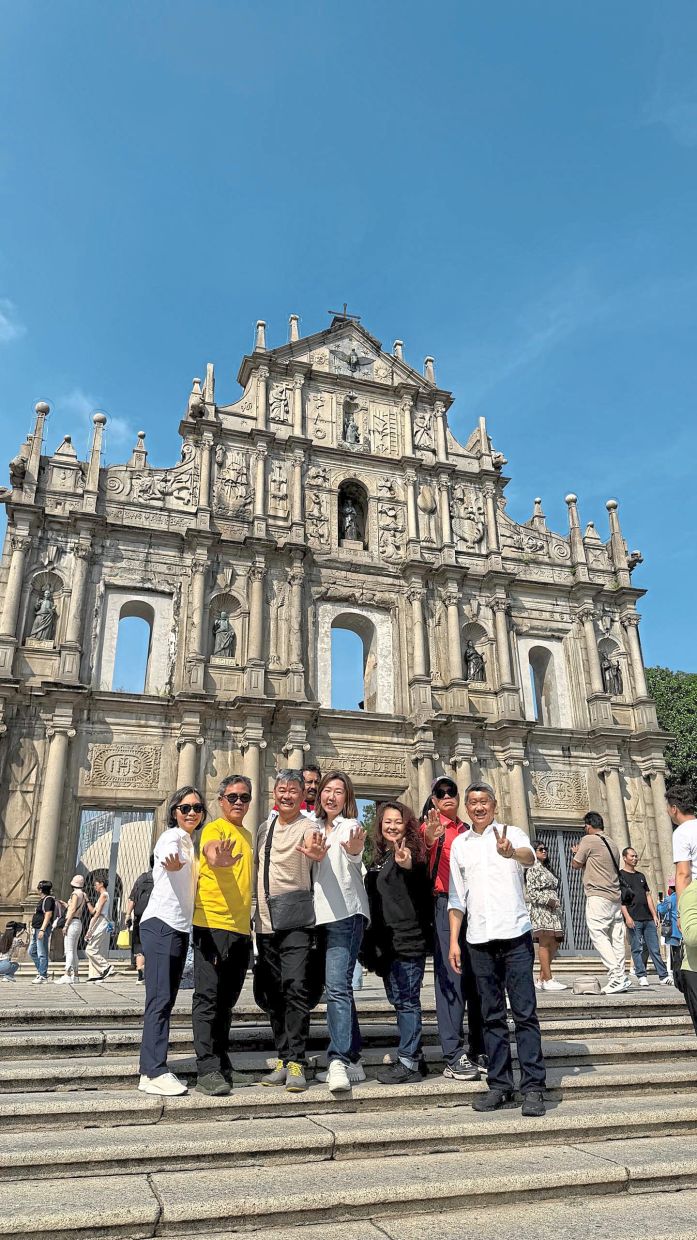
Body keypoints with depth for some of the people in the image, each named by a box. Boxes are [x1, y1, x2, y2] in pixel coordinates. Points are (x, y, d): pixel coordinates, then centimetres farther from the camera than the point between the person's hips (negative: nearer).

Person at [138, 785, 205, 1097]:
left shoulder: (190, 842, 18)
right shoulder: (172, 837, -9)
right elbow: (169, 857, -35)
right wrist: (172, 863, -58)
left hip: (179, 928, 9)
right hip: (161, 924, -9)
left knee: (166, 1000, 9)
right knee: (160, 999, -12)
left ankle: (153, 1070, 13)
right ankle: (154, 1072, -11)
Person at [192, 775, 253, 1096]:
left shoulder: (247, 835, 17)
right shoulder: (215, 828, -6)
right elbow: (211, 850, -30)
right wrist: (218, 857, -53)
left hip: (241, 929, 8)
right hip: (212, 924, -8)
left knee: (226, 1001, 14)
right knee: (208, 998, -5)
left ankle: (221, 1065, 24)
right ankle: (208, 1070, -1)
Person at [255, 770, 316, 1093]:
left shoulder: (306, 827, -7)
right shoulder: (265, 827, 12)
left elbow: (315, 846, -30)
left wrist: (315, 850, -53)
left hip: (295, 920, -6)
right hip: (265, 921, 6)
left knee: (295, 987, -13)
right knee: (272, 991, 10)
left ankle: (296, 1063, -6)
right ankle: (283, 1059, 20)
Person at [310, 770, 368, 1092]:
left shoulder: (350, 826, -4)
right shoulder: (316, 828, 15)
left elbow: (354, 857, -23)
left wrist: (353, 849, -47)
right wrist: (315, 856, -3)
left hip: (346, 913, -7)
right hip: (322, 915, 7)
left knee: (337, 986, -17)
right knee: (338, 987, 11)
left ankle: (339, 1061, -20)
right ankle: (352, 1060, 19)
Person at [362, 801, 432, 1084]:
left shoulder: (411, 854, -8)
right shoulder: (380, 858, 15)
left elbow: (422, 894, -22)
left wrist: (409, 868, -42)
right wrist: (373, 942, 21)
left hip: (409, 939, -8)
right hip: (387, 941, 8)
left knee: (406, 1000, -2)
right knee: (398, 1000, 14)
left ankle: (408, 1062, 7)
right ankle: (415, 1057, 24)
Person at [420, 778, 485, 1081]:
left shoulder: (467, 830, 17)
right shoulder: (431, 826, -1)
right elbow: (425, 865, -18)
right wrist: (429, 842, -38)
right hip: (446, 904, -6)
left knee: (477, 978, 8)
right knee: (451, 977, -8)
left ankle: (479, 1051, 19)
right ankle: (454, 1057, -4)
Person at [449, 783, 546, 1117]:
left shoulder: (512, 833, 0)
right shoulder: (459, 845, 11)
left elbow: (529, 856, -24)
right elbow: (457, 897, 14)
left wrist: (511, 852, -47)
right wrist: (453, 941, 7)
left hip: (515, 934, -3)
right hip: (479, 939, 4)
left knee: (525, 1012, -2)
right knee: (492, 1015, 9)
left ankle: (533, 1087, 4)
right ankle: (499, 1085, 17)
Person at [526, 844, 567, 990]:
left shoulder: (548, 870, 24)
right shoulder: (533, 869, -1)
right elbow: (530, 892, -10)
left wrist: (557, 904, 16)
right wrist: (547, 900, -17)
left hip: (553, 909, 9)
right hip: (539, 908, -9)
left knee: (554, 944, 5)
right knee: (545, 942, -12)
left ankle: (542, 979, 10)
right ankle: (548, 980, -15)